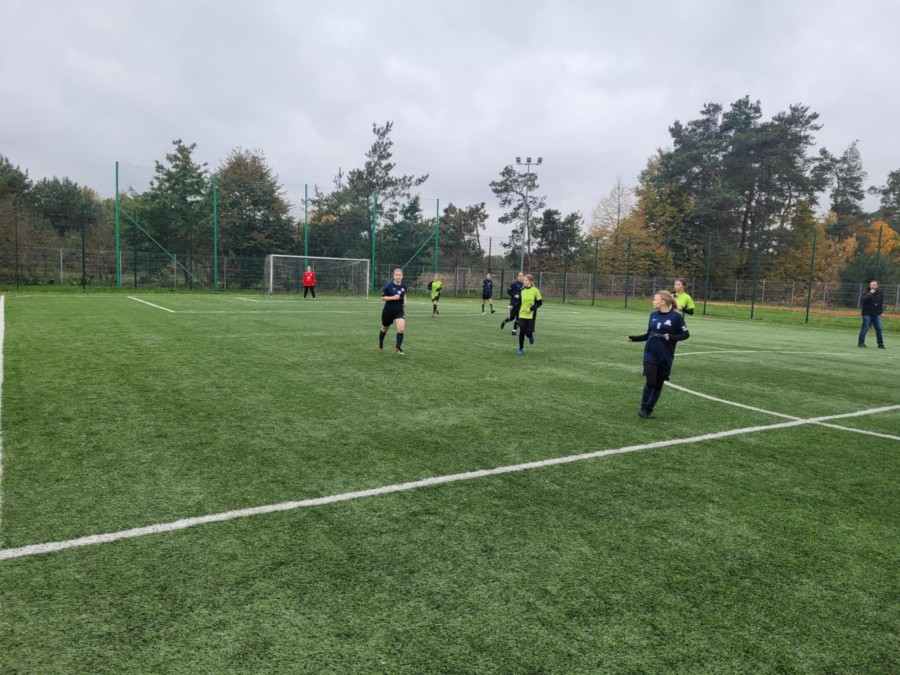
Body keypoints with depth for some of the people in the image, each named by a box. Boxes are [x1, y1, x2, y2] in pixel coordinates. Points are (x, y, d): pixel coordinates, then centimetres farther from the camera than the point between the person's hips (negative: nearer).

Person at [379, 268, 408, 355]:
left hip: (399, 311, 2)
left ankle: (398, 348, -7)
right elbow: (382, 298, -11)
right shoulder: (388, 286, -15)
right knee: (384, 329, 18)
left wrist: (404, 301, 1)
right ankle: (380, 346, 42)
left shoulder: (404, 286, -2)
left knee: (401, 329, -20)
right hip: (388, 311, -2)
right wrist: (392, 297, -25)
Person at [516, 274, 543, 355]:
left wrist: (531, 309, -14)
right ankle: (521, 349, 12)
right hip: (522, 315, 2)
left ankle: (531, 336, 33)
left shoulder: (535, 290, -8)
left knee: (528, 333, -5)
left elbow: (540, 302, -4)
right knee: (521, 332, -3)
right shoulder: (522, 290, 1)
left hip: (531, 315, -2)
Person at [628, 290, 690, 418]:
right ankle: (643, 407, 9)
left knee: (659, 384, 8)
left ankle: (650, 409, 23)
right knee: (650, 382, -9)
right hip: (650, 355, 2)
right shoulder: (653, 315, 4)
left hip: (665, 357, -2)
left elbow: (685, 334, -7)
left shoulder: (676, 317, -10)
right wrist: (634, 338, 5)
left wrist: (671, 337, -22)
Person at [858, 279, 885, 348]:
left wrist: (881, 310, 14)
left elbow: (882, 302, 21)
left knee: (879, 328, 3)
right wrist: (870, 294, -27)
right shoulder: (866, 292, -7)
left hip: (877, 314, 4)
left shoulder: (879, 292, 8)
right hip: (867, 314, -4)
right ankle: (861, 342, 6)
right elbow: (862, 299, -25)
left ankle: (880, 344, 10)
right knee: (865, 328, -5)